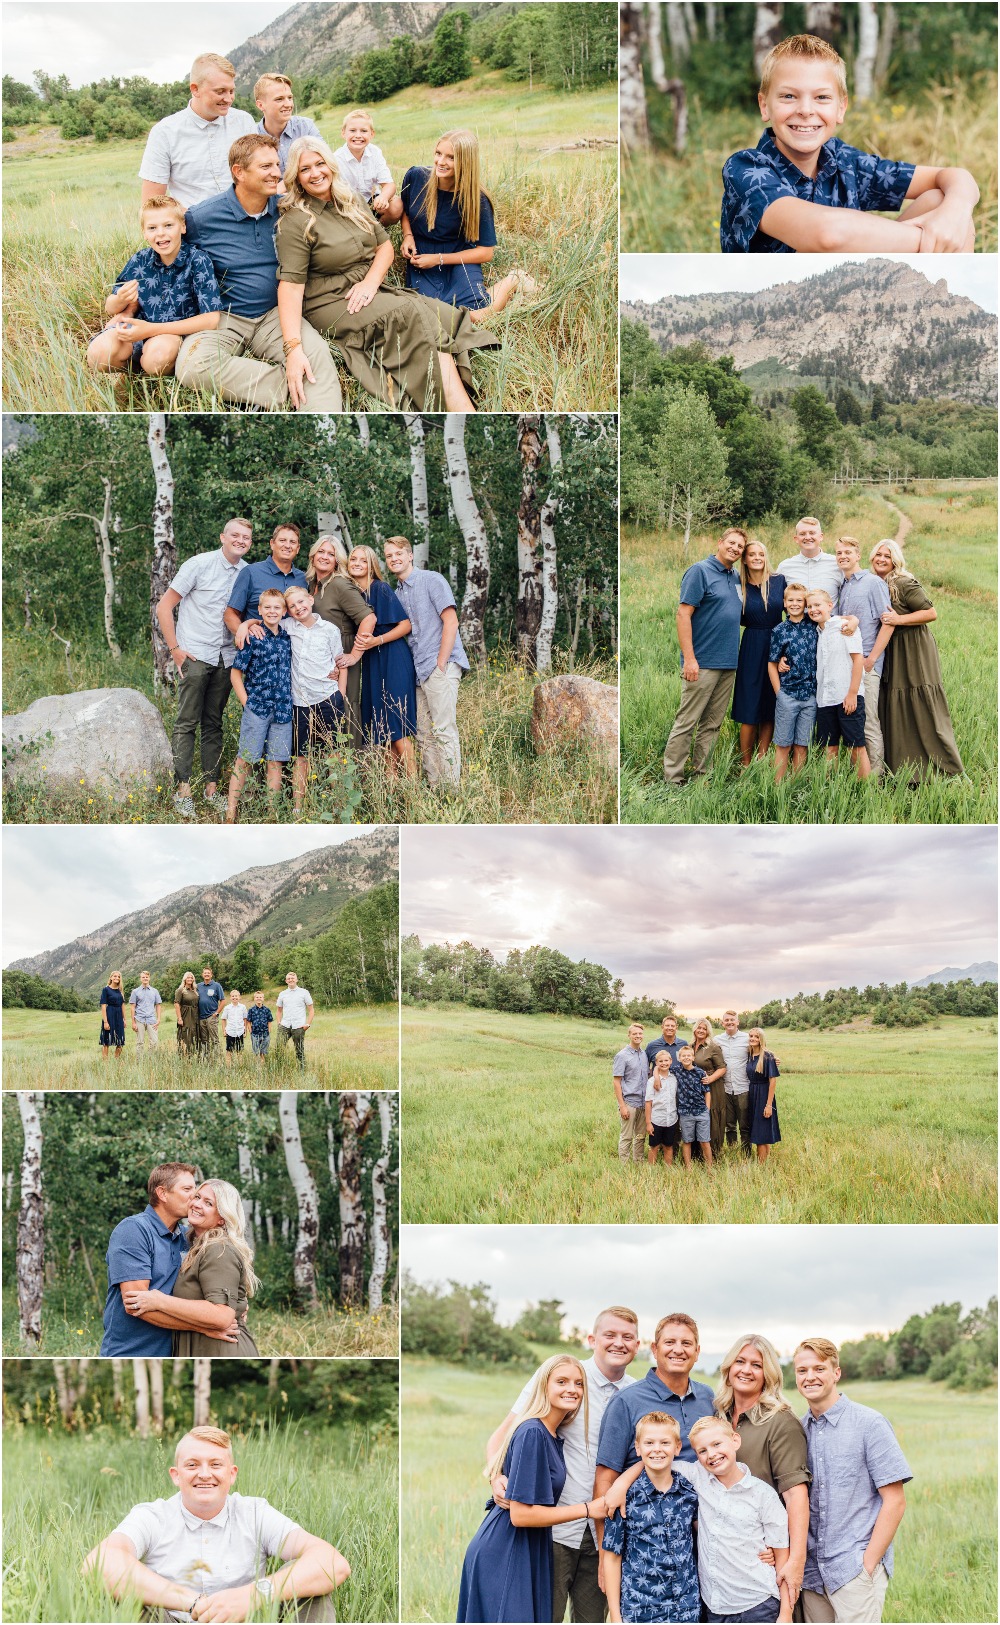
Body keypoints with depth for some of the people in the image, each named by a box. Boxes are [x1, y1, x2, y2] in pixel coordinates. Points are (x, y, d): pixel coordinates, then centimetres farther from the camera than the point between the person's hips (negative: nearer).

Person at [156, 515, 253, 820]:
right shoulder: (199, 565, -6)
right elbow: (164, 606, -4)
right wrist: (174, 649, -7)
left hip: (226, 658, 4)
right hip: (195, 655, -4)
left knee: (214, 724, 9)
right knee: (187, 723, -5)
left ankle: (211, 789, 13)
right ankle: (182, 790, -4)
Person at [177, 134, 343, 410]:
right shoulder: (200, 218, -7)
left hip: (274, 315, 2)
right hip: (224, 319, -2)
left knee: (317, 354, -30)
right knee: (192, 365, -35)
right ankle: (290, 386, -28)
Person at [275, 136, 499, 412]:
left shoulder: (350, 203, 14)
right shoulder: (295, 221, -8)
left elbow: (385, 246, 15)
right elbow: (290, 284, -18)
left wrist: (370, 282, -8)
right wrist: (293, 348, -32)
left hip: (368, 293, 7)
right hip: (331, 304, -7)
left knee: (440, 315, -20)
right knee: (413, 315, -29)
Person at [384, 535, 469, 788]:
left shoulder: (431, 580, -3)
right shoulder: (397, 593, 18)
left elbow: (451, 621, -10)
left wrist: (441, 663, -14)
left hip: (441, 665, -8)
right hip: (417, 671, 8)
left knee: (444, 730, -11)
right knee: (424, 734, 7)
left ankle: (451, 789, -11)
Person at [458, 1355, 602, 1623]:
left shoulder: (554, 1435, 8)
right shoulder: (532, 1433, -18)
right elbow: (521, 1514, -22)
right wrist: (587, 1509, -15)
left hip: (530, 1550, 9)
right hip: (505, 1557, -9)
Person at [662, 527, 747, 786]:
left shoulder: (736, 578, 14)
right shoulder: (699, 571, -7)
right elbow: (683, 614, -13)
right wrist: (689, 659, -20)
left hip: (728, 664, 8)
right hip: (703, 664, -8)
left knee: (712, 725, 11)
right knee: (686, 723, -6)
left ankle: (701, 774, 17)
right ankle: (672, 779, -3)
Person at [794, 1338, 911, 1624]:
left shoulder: (868, 1424, -5)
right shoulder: (800, 1430, 9)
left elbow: (895, 1501, -7)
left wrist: (868, 1564, -12)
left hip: (855, 1570, -5)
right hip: (812, 1572, 5)